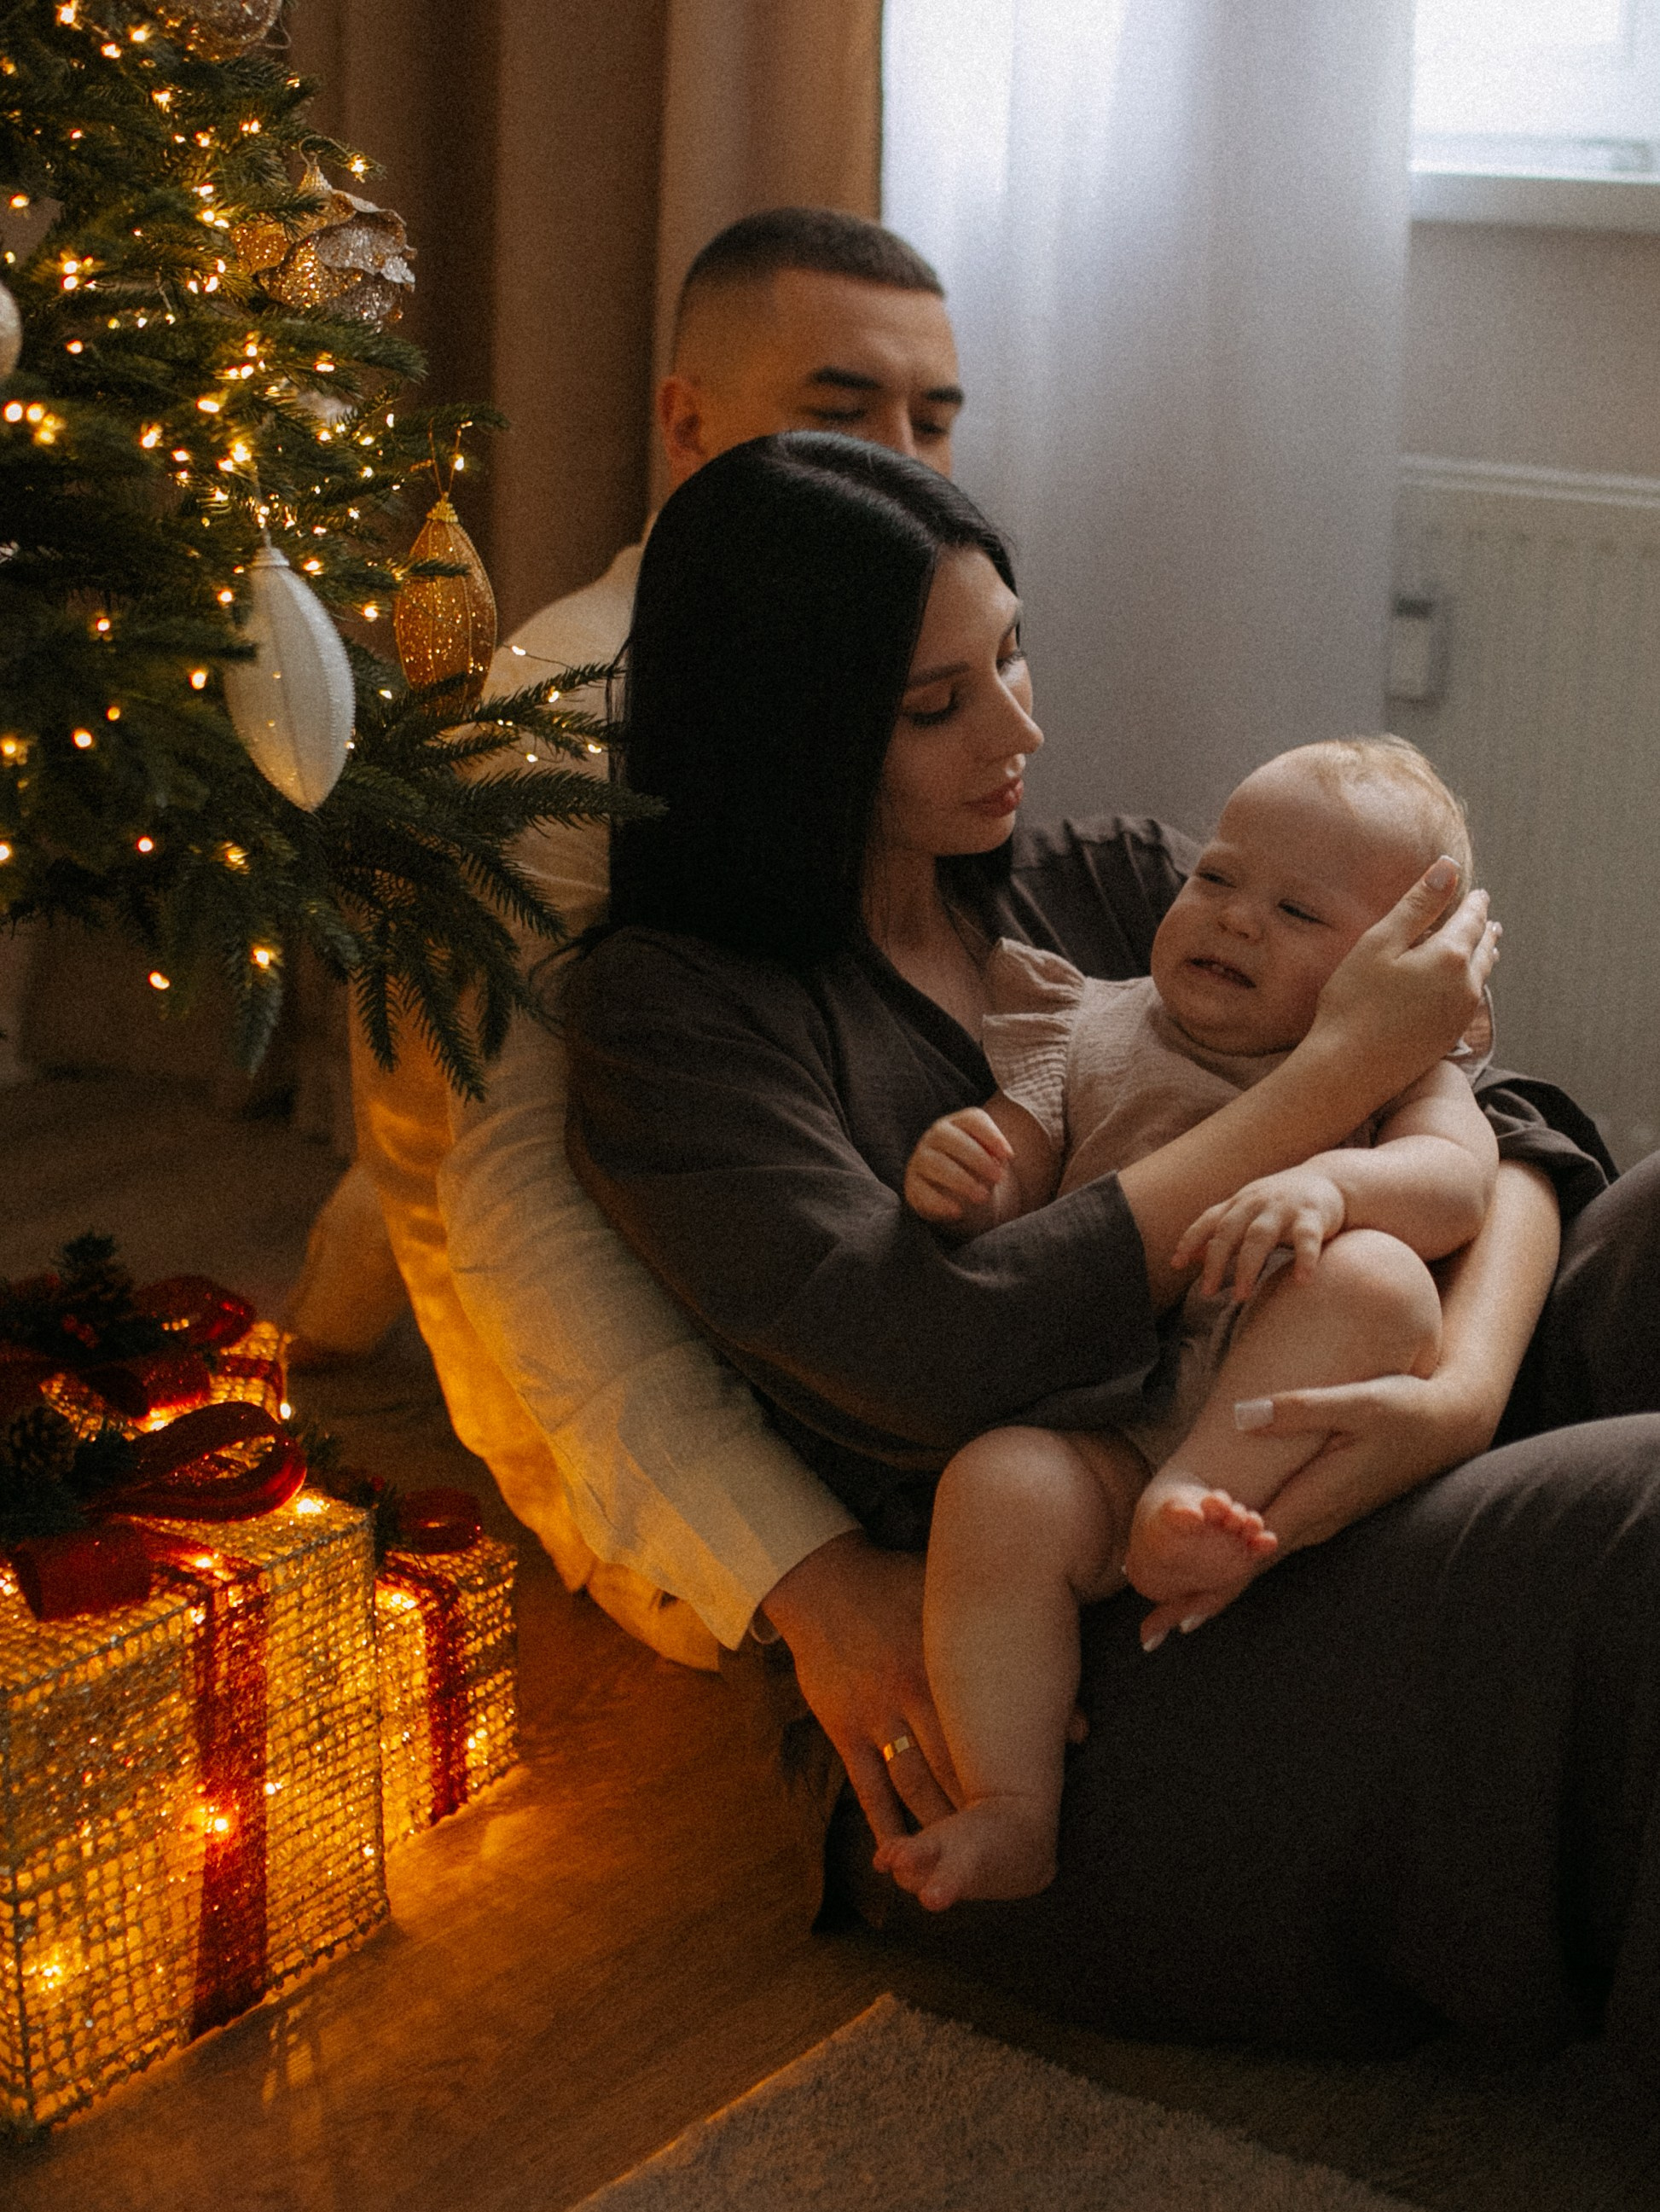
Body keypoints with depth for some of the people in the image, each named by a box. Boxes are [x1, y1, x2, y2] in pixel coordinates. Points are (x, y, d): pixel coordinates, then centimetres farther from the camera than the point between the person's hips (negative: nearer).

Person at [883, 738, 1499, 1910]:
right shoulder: (1095, 1031, 20)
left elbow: (1457, 1175, -5)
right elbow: (1009, 1207, 13)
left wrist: (1326, 1182, -26)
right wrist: (963, 1187, -12)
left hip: (1296, 1425, -1)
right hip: (1103, 1433, 1)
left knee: (1375, 1276, -29)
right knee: (998, 1488, -31)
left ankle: (1193, 1507, -29)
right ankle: (1008, 1811, -18)